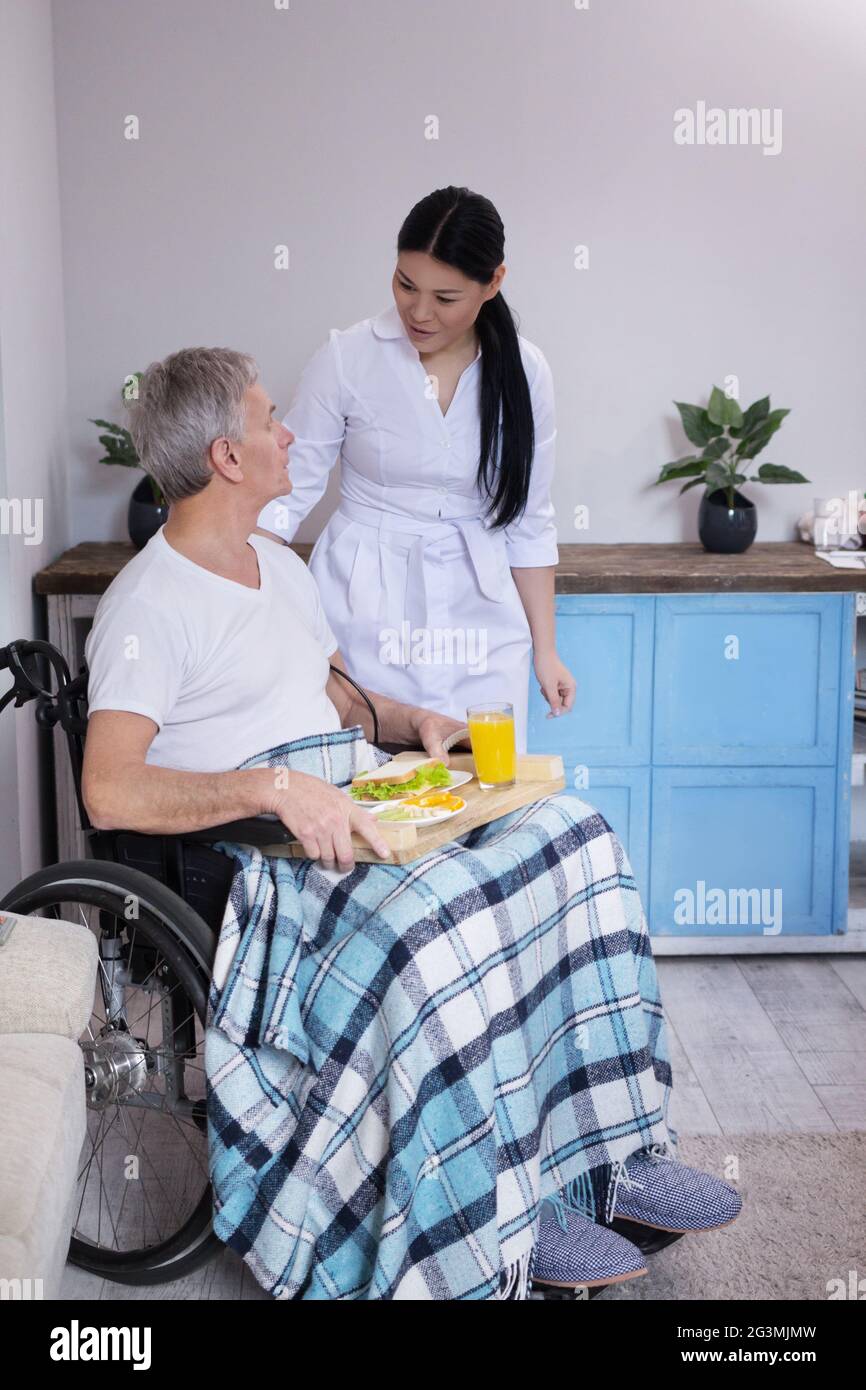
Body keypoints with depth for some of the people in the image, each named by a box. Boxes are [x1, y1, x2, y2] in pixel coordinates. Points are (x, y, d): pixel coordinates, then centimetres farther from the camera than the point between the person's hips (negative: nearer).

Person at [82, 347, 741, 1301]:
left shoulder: (281, 566, 19)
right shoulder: (147, 605, -9)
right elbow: (109, 791, -20)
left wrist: (413, 722, 7)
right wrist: (276, 787, -31)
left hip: (361, 799, 8)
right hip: (260, 844, -8)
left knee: (571, 833, -11)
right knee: (429, 932, -36)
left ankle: (609, 1150, -8)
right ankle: (506, 1220, -17)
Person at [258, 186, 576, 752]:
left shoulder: (522, 370, 0)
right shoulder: (347, 358, -7)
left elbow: (528, 521, 7)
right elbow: (287, 493, -4)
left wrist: (545, 650, 8)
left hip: (479, 619, 2)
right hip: (365, 614, -2)